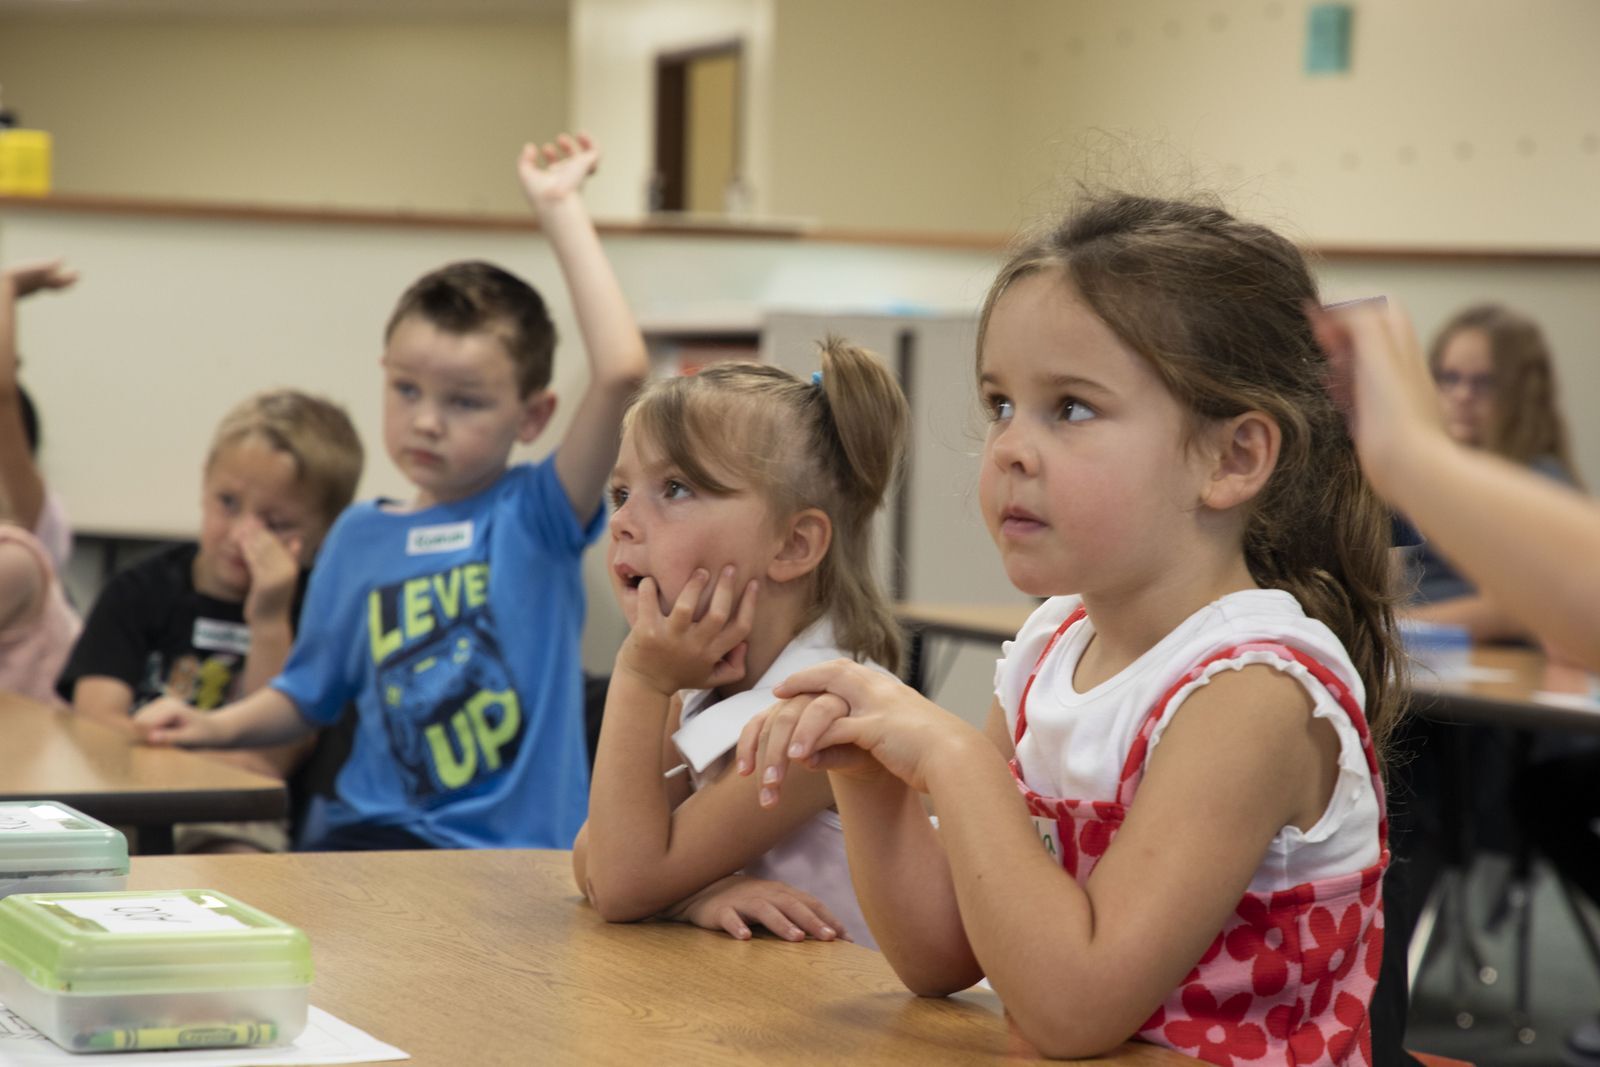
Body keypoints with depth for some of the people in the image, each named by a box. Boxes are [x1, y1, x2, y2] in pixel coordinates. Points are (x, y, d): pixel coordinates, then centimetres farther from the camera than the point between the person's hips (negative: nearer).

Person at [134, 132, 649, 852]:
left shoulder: (535, 514, 0)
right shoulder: (359, 538, 14)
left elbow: (620, 368, -16)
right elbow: (308, 695, 26)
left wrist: (559, 208, -10)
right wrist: (216, 726, 7)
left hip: (514, 851, -3)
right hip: (375, 832, 3)